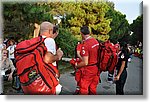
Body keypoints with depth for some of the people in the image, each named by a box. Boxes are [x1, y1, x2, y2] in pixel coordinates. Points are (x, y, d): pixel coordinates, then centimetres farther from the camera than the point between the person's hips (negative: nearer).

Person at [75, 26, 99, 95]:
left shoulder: (85, 45, -23)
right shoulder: (96, 41, 2)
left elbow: (85, 63, -24)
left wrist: (76, 66, -6)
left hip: (88, 70, -8)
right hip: (96, 68, 8)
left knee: (84, 90, 8)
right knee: (93, 89, 20)